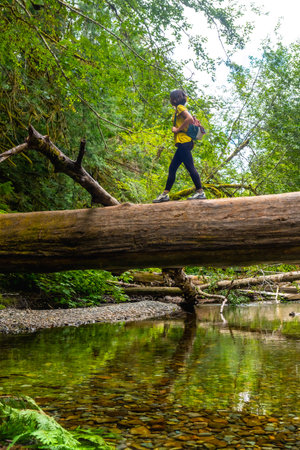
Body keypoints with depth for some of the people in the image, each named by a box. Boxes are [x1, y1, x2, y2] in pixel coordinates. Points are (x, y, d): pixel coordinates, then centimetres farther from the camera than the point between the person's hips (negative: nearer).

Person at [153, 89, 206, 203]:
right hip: (182, 143, 10)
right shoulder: (179, 110, 25)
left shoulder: (180, 107, -3)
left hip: (183, 141, -10)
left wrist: (177, 129, -14)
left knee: (190, 167, -11)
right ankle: (165, 193, 9)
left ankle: (200, 192, -10)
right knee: (172, 168, 8)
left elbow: (190, 118, -19)